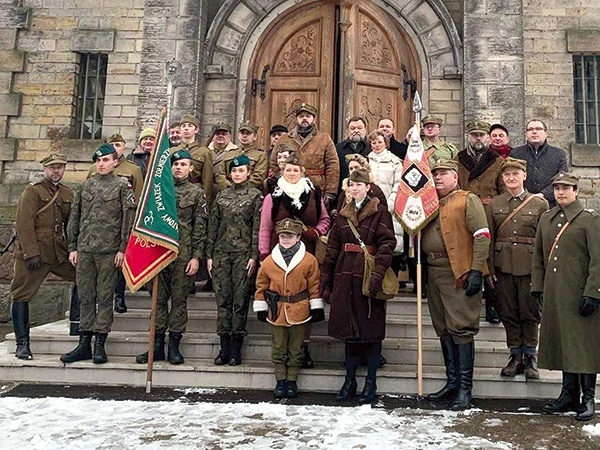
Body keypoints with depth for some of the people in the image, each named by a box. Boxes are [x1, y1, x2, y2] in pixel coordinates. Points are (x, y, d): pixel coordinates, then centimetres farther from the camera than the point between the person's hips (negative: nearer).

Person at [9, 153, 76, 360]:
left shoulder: (68, 194, 12)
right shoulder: (32, 191, -6)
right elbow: (24, 224, -13)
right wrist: (31, 253, -19)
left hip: (60, 253, 5)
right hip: (32, 253, -5)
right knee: (21, 296, 0)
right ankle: (22, 344, 11)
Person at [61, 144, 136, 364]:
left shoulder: (122, 186, 1)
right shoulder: (85, 186, 14)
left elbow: (129, 219, -4)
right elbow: (74, 217, 15)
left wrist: (123, 248, -10)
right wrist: (72, 247, 9)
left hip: (109, 251, -4)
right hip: (84, 250, 4)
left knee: (105, 297, 1)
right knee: (86, 297, 7)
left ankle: (100, 345, 8)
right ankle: (84, 344, 15)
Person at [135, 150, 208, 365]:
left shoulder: (197, 193, 5)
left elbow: (200, 227, 1)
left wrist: (196, 256, -6)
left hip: (182, 253, -3)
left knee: (179, 299, 3)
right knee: (159, 298, 6)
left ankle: (174, 347, 11)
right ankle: (157, 345, 15)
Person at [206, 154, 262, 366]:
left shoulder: (255, 196, 2)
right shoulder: (221, 196, 13)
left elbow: (257, 228, -3)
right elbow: (213, 226, 13)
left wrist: (254, 256, -10)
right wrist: (209, 254, 7)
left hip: (243, 253, -3)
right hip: (221, 253, 4)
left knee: (240, 300, -1)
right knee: (222, 299, 4)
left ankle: (236, 350, 8)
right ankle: (224, 348, 12)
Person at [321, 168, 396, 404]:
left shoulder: (380, 211, -1)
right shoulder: (343, 214, 15)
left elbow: (387, 242, -9)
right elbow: (333, 246, 15)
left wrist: (378, 272, -20)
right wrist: (325, 276, 11)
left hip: (368, 275, -4)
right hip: (345, 275, 5)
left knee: (371, 327, 2)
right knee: (349, 327, 9)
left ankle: (371, 382, 14)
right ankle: (350, 380, 20)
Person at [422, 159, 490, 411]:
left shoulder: (467, 200, -1)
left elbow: (482, 236, -10)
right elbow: (418, 233, 23)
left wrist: (476, 271, -18)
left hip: (459, 274, -7)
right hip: (434, 274, 7)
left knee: (461, 329, -5)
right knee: (444, 330, 12)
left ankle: (465, 388, 2)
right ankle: (452, 382, 22)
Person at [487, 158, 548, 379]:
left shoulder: (539, 203, 3)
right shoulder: (494, 205, 7)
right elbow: (489, 238, 5)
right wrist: (489, 270, 0)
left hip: (529, 266, -1)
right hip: (503, 266, 2)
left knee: (530, 312, 4)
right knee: (508, 312, 7)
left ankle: (530, 357, 18)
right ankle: (516, 356, 20)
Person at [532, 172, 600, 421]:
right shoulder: (546, 219, 12)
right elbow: (538, 257, 15)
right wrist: (538, 287, 9)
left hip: (580, 294, -5)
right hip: (554, 294, 5)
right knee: (561, 343, 11)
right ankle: (569, 394, 22)